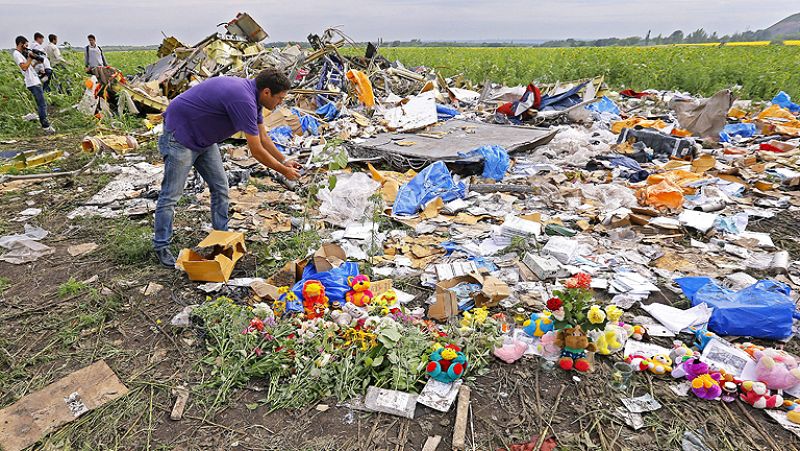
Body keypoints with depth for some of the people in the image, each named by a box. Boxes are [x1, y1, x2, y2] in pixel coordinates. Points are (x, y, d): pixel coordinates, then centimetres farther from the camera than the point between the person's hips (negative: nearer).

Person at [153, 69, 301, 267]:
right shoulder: (243, 100, -29)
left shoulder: (250, 94, 1)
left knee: (220, 187, 8)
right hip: (180, 134, -10)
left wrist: (285, 161, 10)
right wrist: (284, 171, -12)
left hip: (204, 137, 10)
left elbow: (263, 137, 12)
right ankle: (161, 247, 11)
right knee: (171, 195, -2)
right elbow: (256, 151, -24)